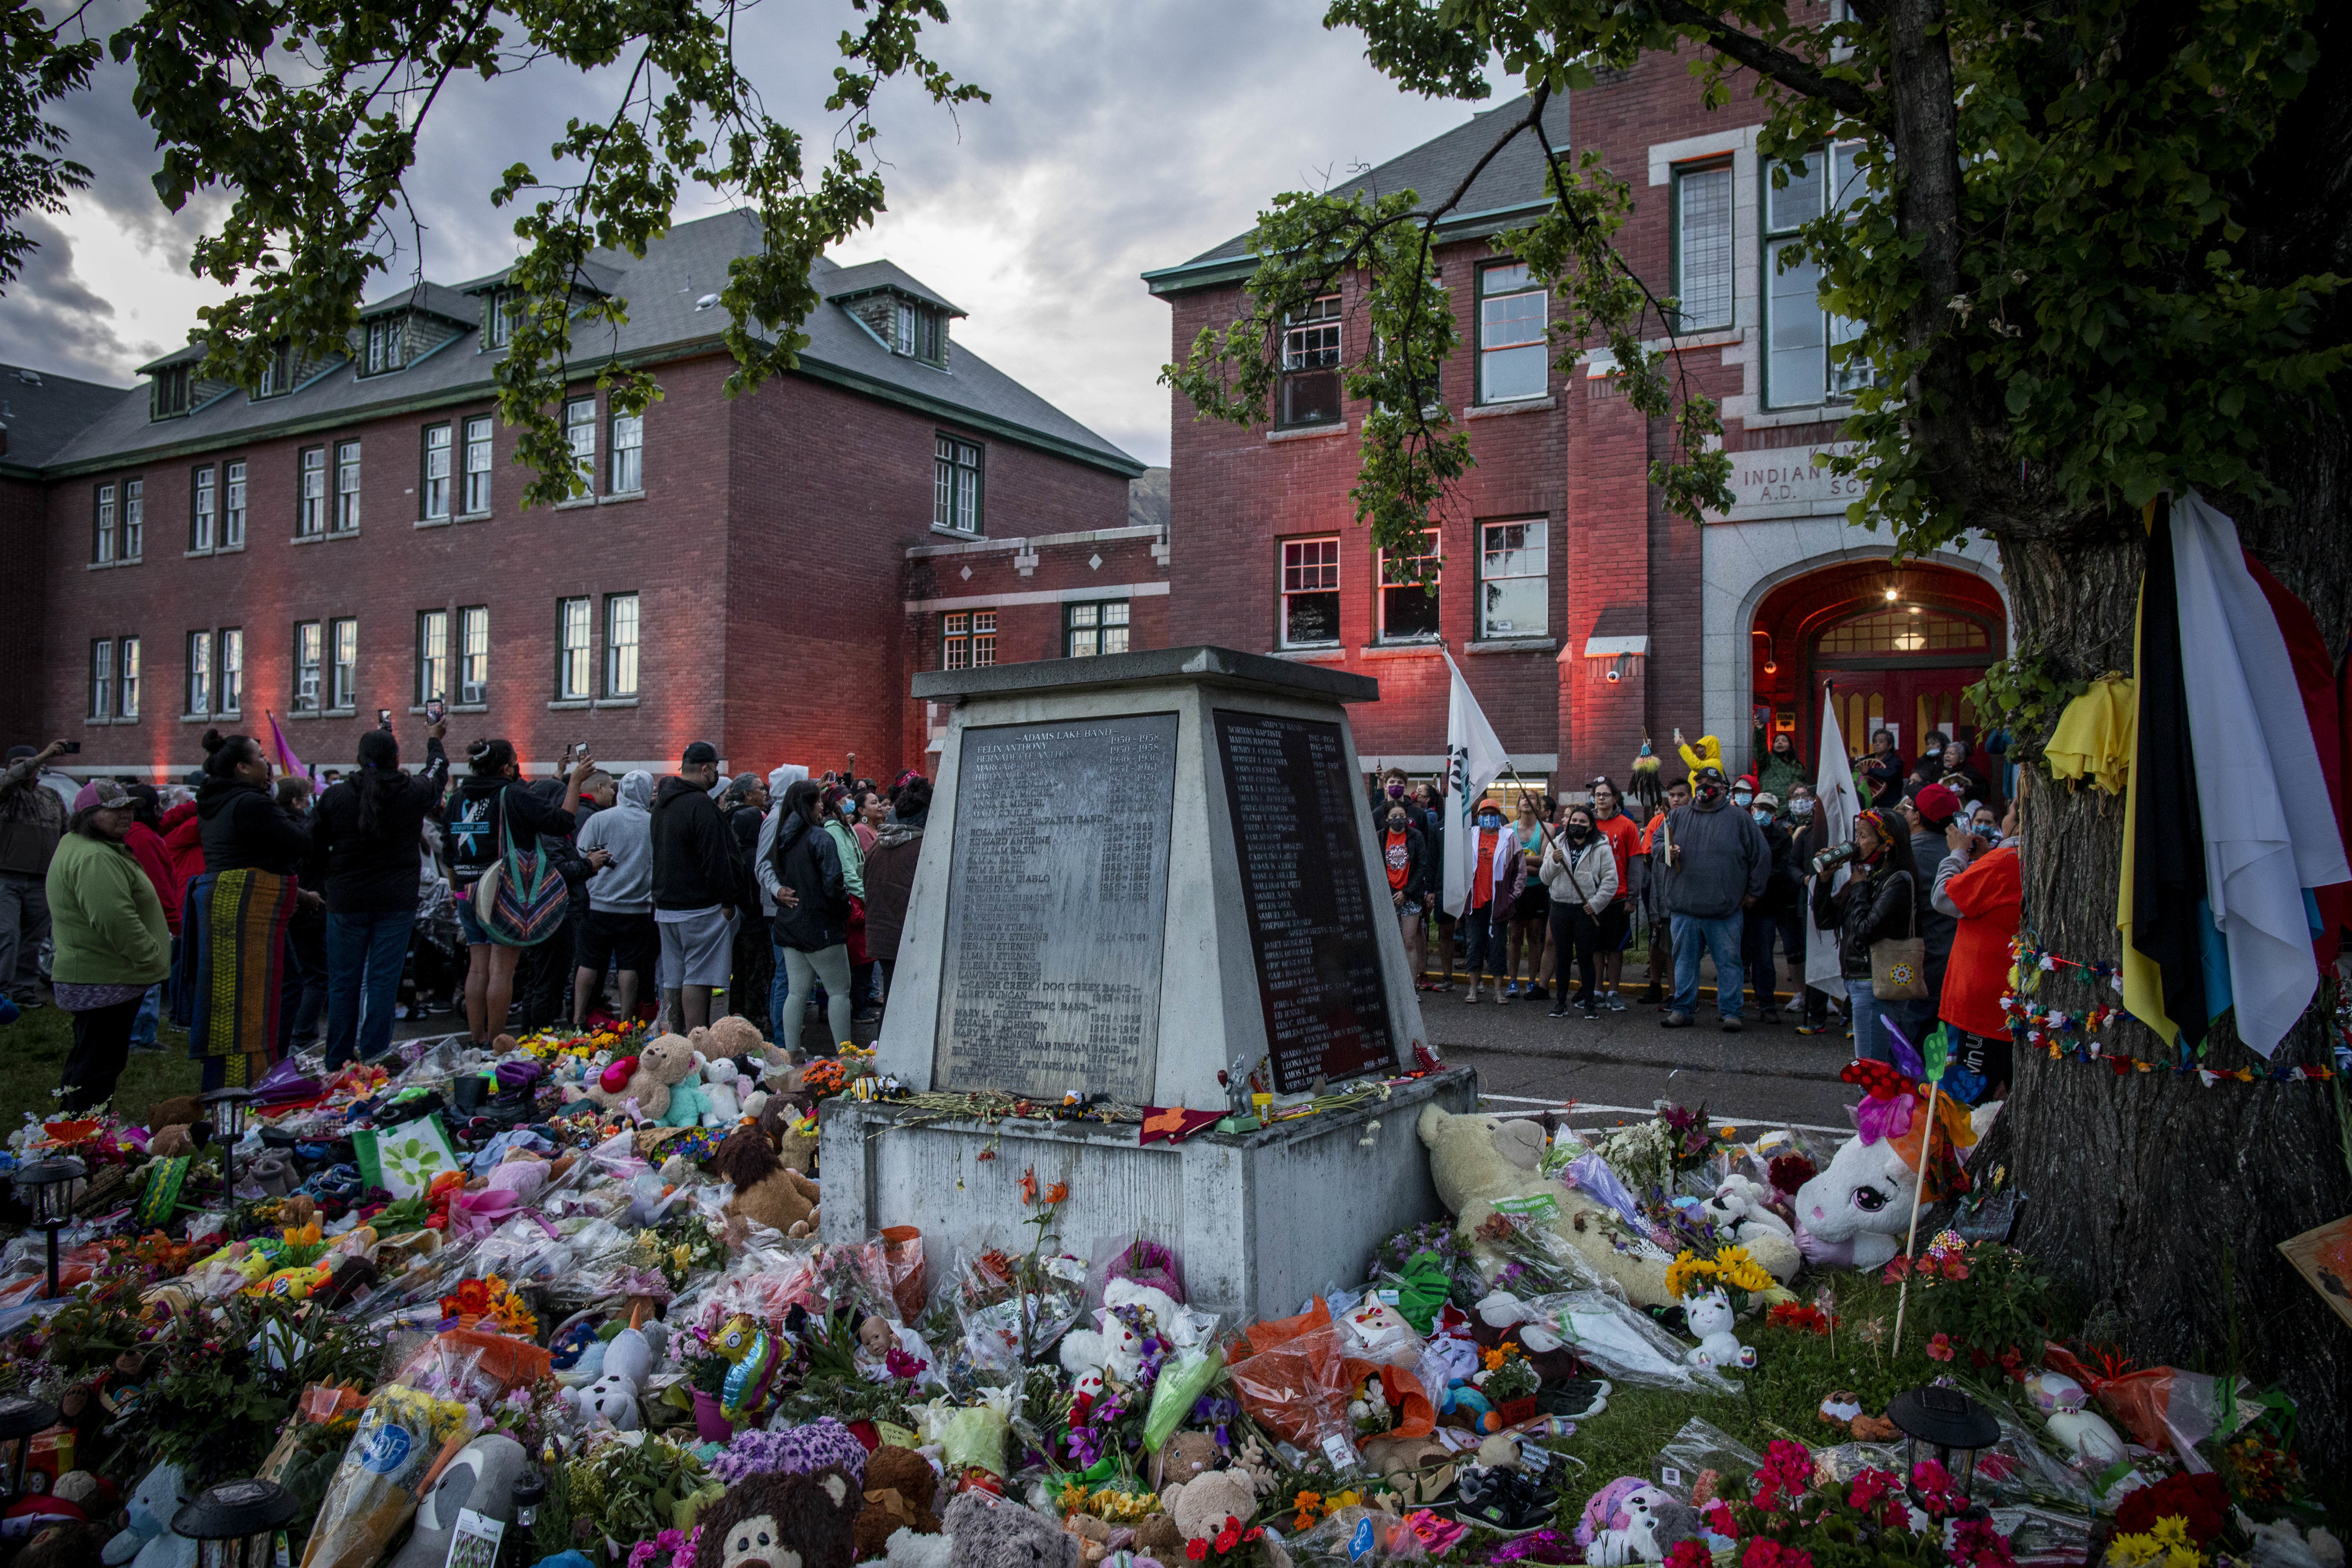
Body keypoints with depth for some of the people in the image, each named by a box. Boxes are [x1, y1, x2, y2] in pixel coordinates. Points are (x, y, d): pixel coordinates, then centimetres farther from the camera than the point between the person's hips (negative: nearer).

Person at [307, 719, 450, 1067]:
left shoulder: (335, 796, -3)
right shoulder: (413, 793, -3)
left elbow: (313, 849, 3)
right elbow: (437, 773, 20)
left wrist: (325, 886, 18)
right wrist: (435, 741, 38)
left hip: (345, 903, 1)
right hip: (396, 903, -1)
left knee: (343, 983, 8)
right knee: (384, 982, 2)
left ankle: (338, 1064, 14)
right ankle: (374, 1060, 1)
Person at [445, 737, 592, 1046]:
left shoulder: (457, 799, 8)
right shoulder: (513, 797, -13)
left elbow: (449, 857, 16)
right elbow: (562, 821, -14)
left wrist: (458, 892, 26)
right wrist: (575, 781, -5)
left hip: (469, 895, 7)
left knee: (478, 969, 11)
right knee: (501, 970, -2)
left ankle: (478, 1042, 15)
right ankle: (495, 1046, 0)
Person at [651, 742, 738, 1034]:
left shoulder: (662, 802, 14)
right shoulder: (701, 805, -16)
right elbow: (716, 859, -18)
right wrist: (728, 901, -12)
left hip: (666, 905, 9)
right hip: (700, 909, -9)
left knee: (673, 978, 12)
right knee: (698, 977, -7)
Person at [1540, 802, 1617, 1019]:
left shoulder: (1601, 848, 0)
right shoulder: (1556, 845, 10)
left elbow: (1611, 881, -3)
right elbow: (1545, 878, 6)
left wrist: (1595, 904, -9)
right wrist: (1553, 862, -12)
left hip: (1587, 910, -2)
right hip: (1560, 908, 3)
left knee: (1586, 956, 0)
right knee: (1563, 956, 7)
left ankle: (1590, 1002, 10)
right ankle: (1561, 1002, 14)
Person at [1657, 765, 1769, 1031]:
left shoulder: (1740, 819, 3)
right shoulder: (1678, 816, 11)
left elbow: (1762, 857, 6)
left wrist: (1754, 892, 4)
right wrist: (1667, 852, -6)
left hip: (1725, 909, -2)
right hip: (1684, 907, 2)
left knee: (1728, 961, 2)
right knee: (1685, 960, 9)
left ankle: (1730, 1012, 9)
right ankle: (1683, 1009, 18)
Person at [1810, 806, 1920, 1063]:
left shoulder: (1899, 881, -13)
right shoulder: (1868, 877, 12)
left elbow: (1866, 931, -21)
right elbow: (1825, 920, 14)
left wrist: (1859, 889, -8)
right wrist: (1824, 879, 2)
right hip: (1856, 982, 9)